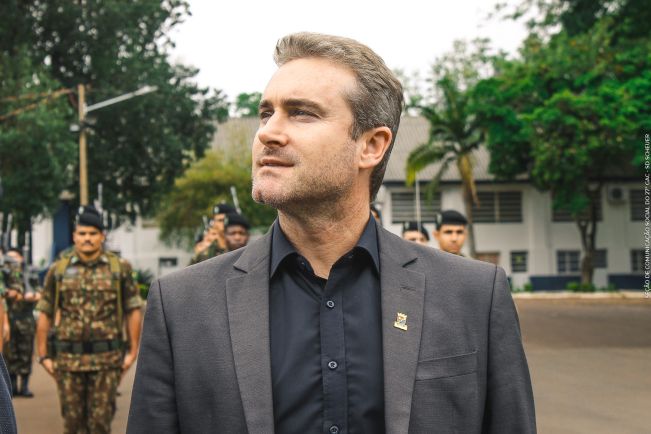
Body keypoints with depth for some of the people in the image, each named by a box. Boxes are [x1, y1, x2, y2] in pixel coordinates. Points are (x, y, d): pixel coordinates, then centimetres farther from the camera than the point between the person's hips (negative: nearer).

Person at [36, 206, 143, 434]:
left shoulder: (120, 268, 4)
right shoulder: (58, 270, 6)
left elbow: (133, 311, 5)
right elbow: (45, 315, 8)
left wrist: (133, 351, 0)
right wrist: (43, 355, 4)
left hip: (106, 358, -1)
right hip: (68, 359, 1)